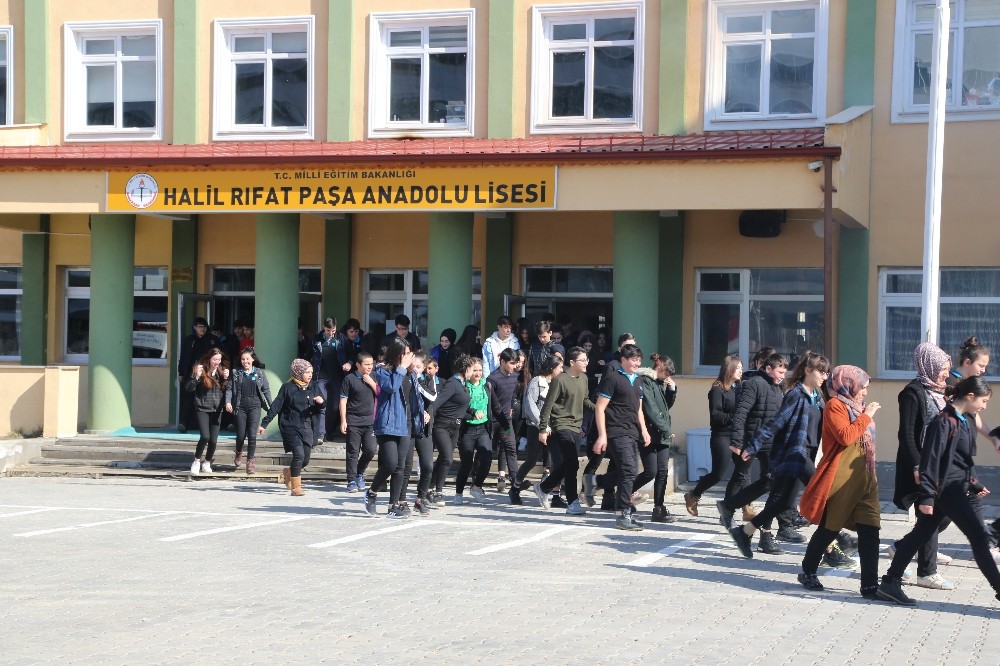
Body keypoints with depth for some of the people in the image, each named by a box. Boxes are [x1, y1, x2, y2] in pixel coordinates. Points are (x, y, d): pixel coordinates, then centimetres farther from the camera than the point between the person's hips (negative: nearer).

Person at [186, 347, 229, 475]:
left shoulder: (222, 371, 5)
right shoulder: (201, 370, -6)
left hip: (216, 410, 4)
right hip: (202, 409, -4)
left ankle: (207, 463, 22)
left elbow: (227, 390, 11)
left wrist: (226, 378, -6)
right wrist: (196, 376, -21)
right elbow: (189, 389, -7)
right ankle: (197, 462, 3)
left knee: (213, 440, 1)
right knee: (205, 436, -18)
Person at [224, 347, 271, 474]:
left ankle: (250, 462, 0)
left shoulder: (260, 373, 5)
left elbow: (266, 390, 6)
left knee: (252, 435, -8)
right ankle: (239, 453, 36)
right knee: (241, 435, 5)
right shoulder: (236, 373, 5)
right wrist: (228, 402, -15)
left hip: (254, 406, 0)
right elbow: (229, 388, 1)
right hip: (240, 407, 0)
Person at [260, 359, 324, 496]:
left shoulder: (313, 387, 7)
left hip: (306, 427, 5)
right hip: (290, 426, -5)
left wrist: (320, 402, -12)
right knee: (299, 454, -17)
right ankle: (295, 487, -5)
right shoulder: (288, 387, -5)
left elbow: (318, 409, 11)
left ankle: (288, 472, 38)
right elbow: (276, 407, -4)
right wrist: (264, 424, -6)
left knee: (306, 459, 6)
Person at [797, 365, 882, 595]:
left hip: (864, 478, 8)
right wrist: (866, 416, -15)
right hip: (841, 480, -8)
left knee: (870, 531, -2)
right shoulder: (835, 406, -7)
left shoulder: (854, 406, 19)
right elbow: (845, 437, -21)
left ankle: (870, 584, -3)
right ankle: (808, 572, 21)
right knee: (828, 529, 3)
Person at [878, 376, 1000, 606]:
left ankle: (890, 583, 15)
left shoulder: (966, 421, 13)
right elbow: (931, 459, -19)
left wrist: (975, 485, 27)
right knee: (979, 535, -6)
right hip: (947, 489, -10)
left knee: (921, 534, 11)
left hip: (957, 488, 10)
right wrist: (926, 496, -21)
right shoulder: (944, 421, -16)